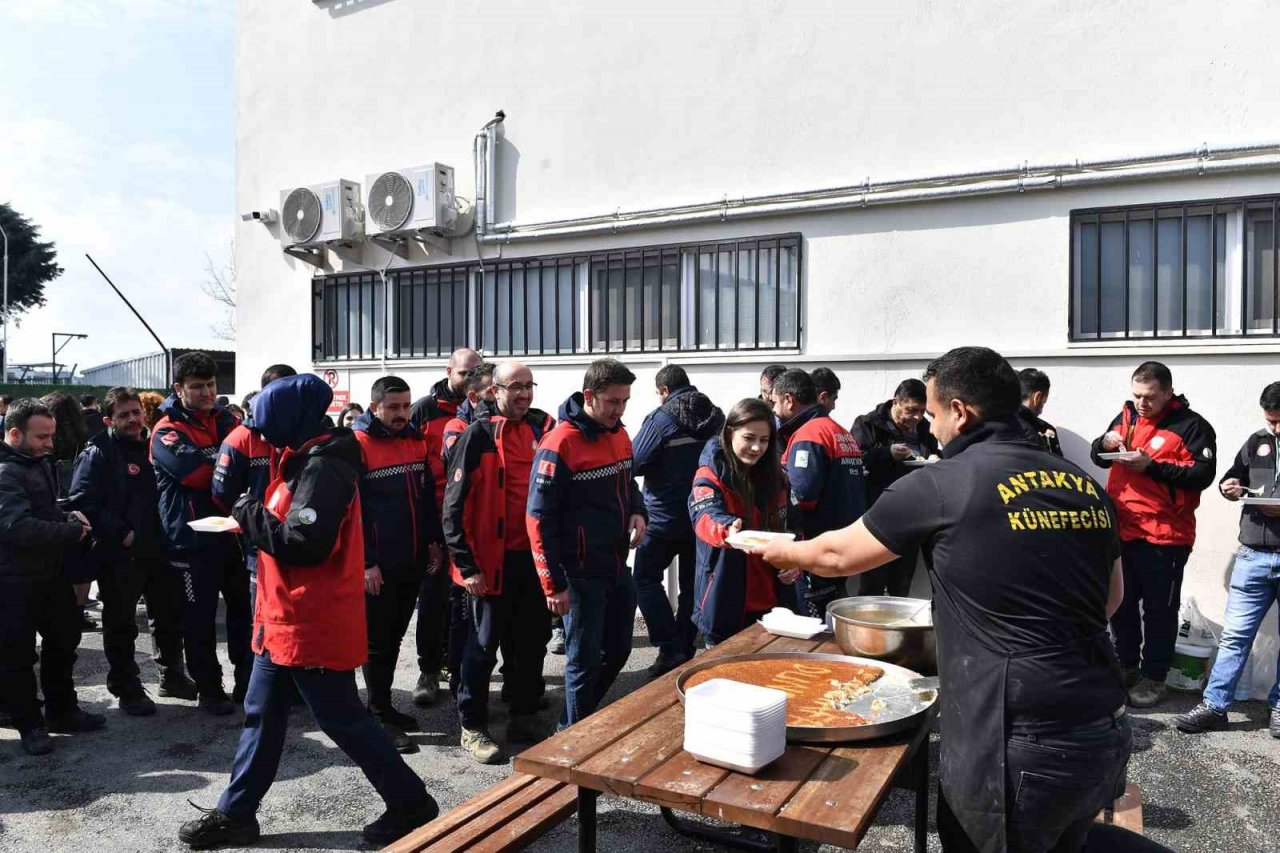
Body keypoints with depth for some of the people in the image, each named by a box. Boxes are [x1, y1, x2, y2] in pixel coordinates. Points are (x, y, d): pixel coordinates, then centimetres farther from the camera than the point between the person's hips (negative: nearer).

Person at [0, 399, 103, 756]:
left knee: (64, 639, 17)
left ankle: (62, 711, 32)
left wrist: (69, 515, 0)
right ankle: (29, 724, 17)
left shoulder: (40, 463, 9)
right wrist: (73, 531, -19)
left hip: (49, 571, 9)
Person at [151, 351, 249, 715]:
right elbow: (195, 471, -22)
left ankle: (247, 681, 26)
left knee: (245, 610, 13)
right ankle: (209, 689, 19)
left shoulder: (227, 421, 11)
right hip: (194, 540, -5)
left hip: (235, 532, 5)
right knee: (200, 620, 5)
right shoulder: (167, 432, -7)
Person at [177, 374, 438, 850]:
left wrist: (250, 514, -15)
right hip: (284, 617, 10)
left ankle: (412, 804, 15)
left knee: (342, 720, 1)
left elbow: (305, 542, -28)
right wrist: (256, 518, 4)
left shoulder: (322, 467, -20)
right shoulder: (306, 458, 13)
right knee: (262, 717, 17)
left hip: (313, 623, -10)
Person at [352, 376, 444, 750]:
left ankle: (384, 704, 30)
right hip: (377, 565, -6)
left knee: (395, 636, 16)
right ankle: (380, 716, 16)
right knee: (378, 640, 5)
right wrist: (366, 562, -16)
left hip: (413, 561, 6)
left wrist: (434, 542, 9)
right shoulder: (357, 445, -11)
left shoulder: (415, 440, 9)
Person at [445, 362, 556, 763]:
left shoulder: (544, 428, 6)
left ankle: (524, 718, 31)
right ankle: (472, 726, 23)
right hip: (493, 560, -5)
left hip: (536, 556, 6)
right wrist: (467, 565, -14)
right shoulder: (479, 434, -10)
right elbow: (455, 503, -12)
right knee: (484, 644, 7)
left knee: (533, 640, 15)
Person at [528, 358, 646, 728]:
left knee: (618, 651, 17)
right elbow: (539, 518, -18)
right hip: (581, 574, -8)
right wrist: (554, 584, -18)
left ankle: (577, 721, 38)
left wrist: (637, 512, -2)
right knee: (585, 660, 4)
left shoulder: (620, 435, 5)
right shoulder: (560, 445, -18)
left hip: (618, 567, 8)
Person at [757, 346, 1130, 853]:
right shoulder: (1087, 486, 6)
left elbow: (838, 555, 2)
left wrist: (784, 552, 21)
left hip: (1020, 748, -6)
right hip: (1106, 738, 7)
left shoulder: (942, 485, -11)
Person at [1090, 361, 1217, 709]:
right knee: (1121, 604, 16)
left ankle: (1153, 677, 18)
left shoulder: (1191, 425, -7)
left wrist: (1152, 466, -23)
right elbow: (1098, 458, 14)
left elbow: (1203, 474, -16)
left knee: (1158, 609, 5)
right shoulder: (1127, 415, 8)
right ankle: (1126, 666, 31)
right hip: (1121, 530, 6)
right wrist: (1106, 443, -8)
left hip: (1164, 535, -5)